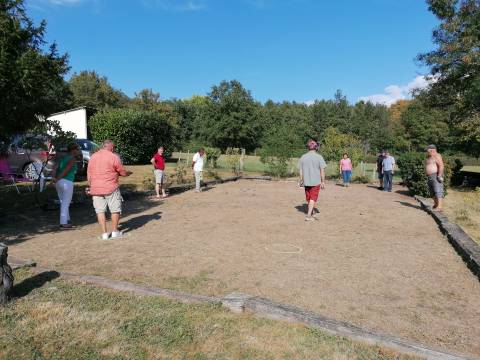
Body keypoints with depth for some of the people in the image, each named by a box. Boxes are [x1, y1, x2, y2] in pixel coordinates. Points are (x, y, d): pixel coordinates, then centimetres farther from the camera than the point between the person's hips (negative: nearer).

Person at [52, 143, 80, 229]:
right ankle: (63, 223, 2)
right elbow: (66, 170, -17)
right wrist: (57, 179, -12)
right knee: (65, 204, -1)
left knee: (63, 203, 18)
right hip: (67, 182, -8)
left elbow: (56, 169, 4)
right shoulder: (73, 159, -7)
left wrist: (54, 178, -7)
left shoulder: (63, 158, 16)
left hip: (59, 182, 8)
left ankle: (66, 220, 28)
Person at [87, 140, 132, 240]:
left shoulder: (93, 157, 8)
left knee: (100, 211, 8)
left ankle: (104, 233, 8)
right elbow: (122, 172, -3)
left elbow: (89, 174, 12)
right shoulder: (114, 157, -7)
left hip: (96, 189, 4)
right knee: (115, 210, 9)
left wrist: (90, 187, 21)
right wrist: (129, 173, 18)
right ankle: (115, 231, 15)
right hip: (111, 188, -4)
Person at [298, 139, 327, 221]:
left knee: (308, 199, 16)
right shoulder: (319, 157, -8)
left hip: (306, 181, 4)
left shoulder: (303, 157, 1)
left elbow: (300, 171, 4)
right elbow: (322, 170, -8)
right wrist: (323, 181, -2)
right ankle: (308, 216, -6)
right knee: (313, 199, 1)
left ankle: (310, 214, 29)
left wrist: (301, 180, 13)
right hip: (316, 182, -4)